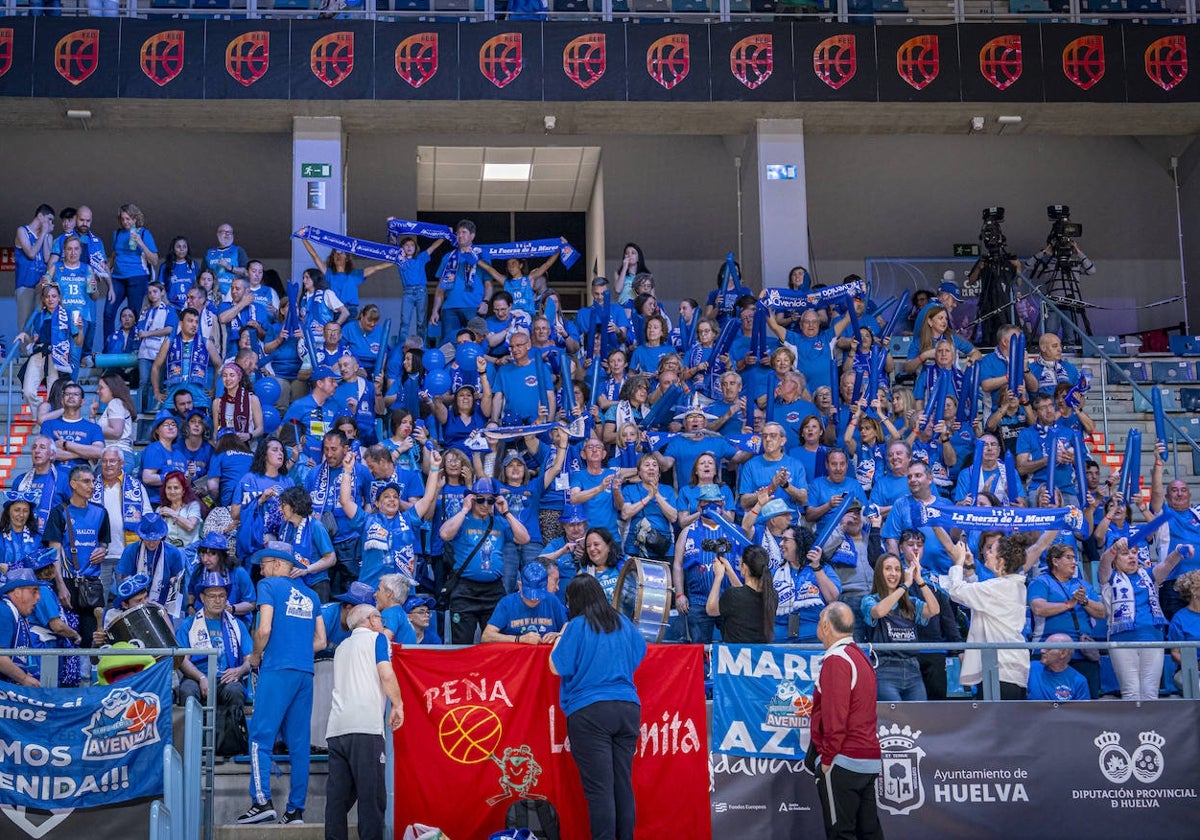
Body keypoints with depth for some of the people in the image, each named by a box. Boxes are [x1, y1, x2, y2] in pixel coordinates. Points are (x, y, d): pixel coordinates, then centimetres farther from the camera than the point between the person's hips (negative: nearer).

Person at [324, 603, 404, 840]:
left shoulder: (342, 647, 27)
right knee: (371, 794, -8)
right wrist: (398, 705, 3)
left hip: (336, 728, 6)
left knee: (337, 794, 3)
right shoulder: (376, 638, 7)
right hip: (364, 725, -6)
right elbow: (386, 674, -6)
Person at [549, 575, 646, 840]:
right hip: (628, 708, 5)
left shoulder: (578, 626, -6)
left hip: (589, 712, -5)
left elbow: (557, 668, -4)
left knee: (599, 788, -6)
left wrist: (561, 636, 10)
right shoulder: (623, 623, 10)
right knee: (623, 783, 9)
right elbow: (639, 652, 26)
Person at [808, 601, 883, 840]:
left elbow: (835, 717, -20)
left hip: (843, 761, -9)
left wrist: (827, 758, -13)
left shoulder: (836, 661, -13)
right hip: (869, 759, 9)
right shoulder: (860, 656, 17)